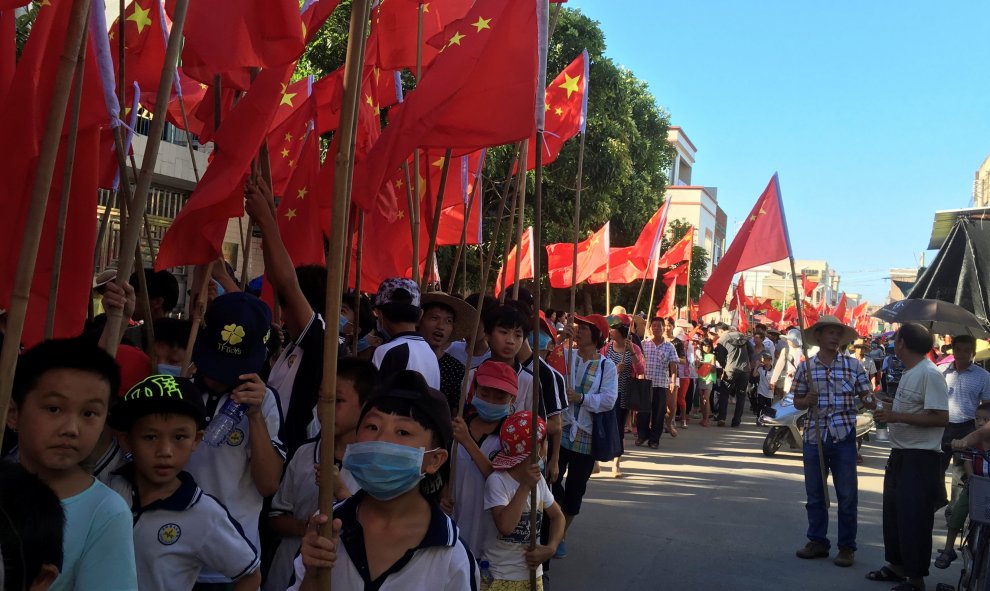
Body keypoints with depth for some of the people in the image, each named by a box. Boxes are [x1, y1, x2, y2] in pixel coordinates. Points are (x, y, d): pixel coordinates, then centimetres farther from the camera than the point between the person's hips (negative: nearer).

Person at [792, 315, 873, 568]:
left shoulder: (853, 365, 2)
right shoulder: (805, 367, 4)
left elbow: (866, 396, 2)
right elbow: (797, 402, 8)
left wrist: (877, 404, -20)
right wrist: (807, 400, -13)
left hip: (844, 435, -1)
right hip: (814, 435, 2)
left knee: (847, 495, 3)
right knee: (815, 493, 11)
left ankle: (847, 547, 15)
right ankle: (817, 541, 24)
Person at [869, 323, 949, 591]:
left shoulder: (929, 374, -18)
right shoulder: (908, 372, 11)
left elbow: (941, 417, -23)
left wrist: (897, 416, -23)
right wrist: (889, 413, 8)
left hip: (920, 458, -10)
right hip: (900, 453, 10)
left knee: (914, 518, -3)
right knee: (893, 512, 17)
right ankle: (897, 565, 30)